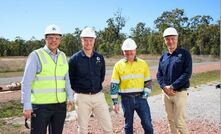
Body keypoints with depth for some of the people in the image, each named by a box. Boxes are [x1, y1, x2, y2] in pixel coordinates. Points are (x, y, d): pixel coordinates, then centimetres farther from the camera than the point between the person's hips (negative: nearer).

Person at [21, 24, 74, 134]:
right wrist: (27, 106, -14)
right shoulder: (36, 55, -6)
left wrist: (70, 97, 10)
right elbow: (26, 82, -9)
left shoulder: (63, 56, 9)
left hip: (60, 105, 5)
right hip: (41, 105, -5)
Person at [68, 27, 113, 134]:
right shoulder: (74, 59, -6)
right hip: (82, 97, -3)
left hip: (98, 96, 3)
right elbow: (70, 79, 1)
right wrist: (78, 89, 4)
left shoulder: (99, 57, 4)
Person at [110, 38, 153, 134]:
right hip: (126, 99, 0)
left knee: (147, 124, 1)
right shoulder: (118, 65, -1)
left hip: (140, 98, 1)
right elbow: (114, 85, -2)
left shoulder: (143, 64, 3)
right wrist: (115, 102, -6)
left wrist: (145, 95, -4)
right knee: (128, 124, 11)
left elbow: (148, 81, 8)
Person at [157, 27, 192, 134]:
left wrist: (172, 87, -18)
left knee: (179, 121, -4)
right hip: (166, 93, 5)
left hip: (179, 92, -5)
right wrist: (164, 87, -10)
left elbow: (187, 74, -13)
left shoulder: (184, 54, -5)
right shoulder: (163, 57, 10)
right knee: (171, 120, 14)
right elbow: (159, 75, 9)